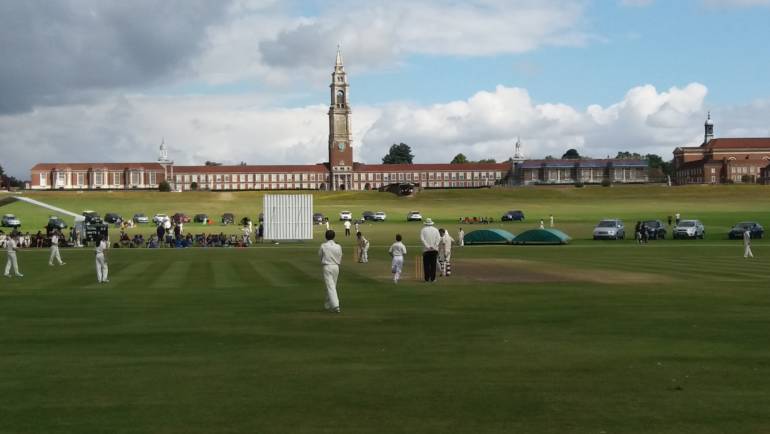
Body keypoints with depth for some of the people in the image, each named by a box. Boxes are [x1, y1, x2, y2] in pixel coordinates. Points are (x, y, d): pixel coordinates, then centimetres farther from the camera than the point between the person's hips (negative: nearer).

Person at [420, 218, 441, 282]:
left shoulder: (423, 230, 2)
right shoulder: (436, 230, 7)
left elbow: (422, 239, -9)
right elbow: (439, 238, -4)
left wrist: (427, 246, -12)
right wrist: (435, 245, -10)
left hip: (426, 250, -1)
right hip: (434, 250, 1)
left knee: (426, 265, 2)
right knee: (433, 264, 4)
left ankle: (427, 278, -1)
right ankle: (433, 278, 1)